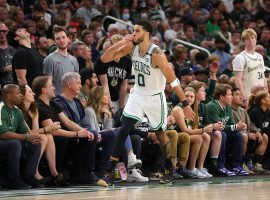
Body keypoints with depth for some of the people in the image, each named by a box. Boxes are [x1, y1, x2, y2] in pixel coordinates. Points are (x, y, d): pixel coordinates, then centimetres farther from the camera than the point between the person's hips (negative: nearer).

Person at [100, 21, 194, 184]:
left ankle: (169, 170, 31)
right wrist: (121, 43, -24)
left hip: (155, 97, -4)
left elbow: (173, 81, -22)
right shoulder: (131, 47, -9)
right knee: (123, 130, -10)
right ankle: (111, 171, -11)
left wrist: (185, 104, -22)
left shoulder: (157, 54, -25)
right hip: (138, 95, 4)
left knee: (160, 132, 10)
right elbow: (104, 59, -10)